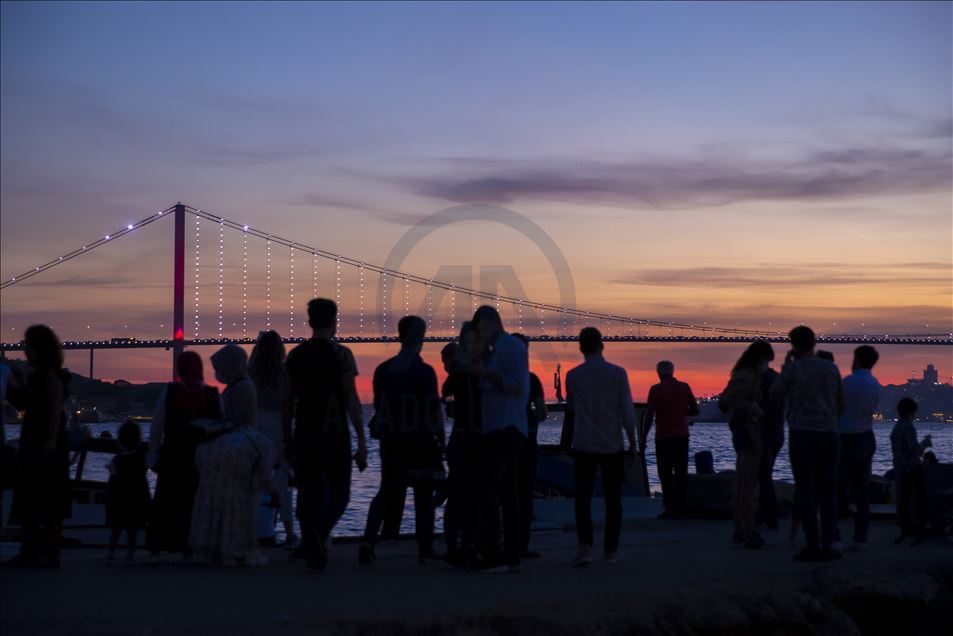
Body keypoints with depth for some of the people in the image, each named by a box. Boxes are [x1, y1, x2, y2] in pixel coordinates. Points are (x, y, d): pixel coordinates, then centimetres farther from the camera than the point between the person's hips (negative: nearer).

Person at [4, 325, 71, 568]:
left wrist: (51, 441, -25)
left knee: (48, 501, -7)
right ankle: (29, 551, 17)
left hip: (47, 444, -10)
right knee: (28, 500, 12)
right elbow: (20, 404, 21)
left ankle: (50, 553, -5)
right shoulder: (36, 376, 15)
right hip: (32, 443, 10)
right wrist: (8, 383, 9)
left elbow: (55, 410, -18)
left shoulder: (51, 376, -12)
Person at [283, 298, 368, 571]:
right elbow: (351, 400, -11)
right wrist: (362, 442, -9)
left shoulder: (295, 356, 7)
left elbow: (287, 402, 9)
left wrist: (287, 440, 17)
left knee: (310, 495, 12)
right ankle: (319, 532, -22)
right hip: (335, 435, -4)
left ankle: (313, 550, 12)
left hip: (304, 436, 4)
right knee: (338, 494, 4)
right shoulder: (341, 354, -6)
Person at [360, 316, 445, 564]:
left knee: (387, 492, 9)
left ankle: (369, 539, -11)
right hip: (420, 441, -4)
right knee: (423, 495, 7)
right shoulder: (425, 371, -9)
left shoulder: (382, 370, 5)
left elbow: (379, 408, 9)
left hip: (391, 441, 4)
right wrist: (441, 440, 1)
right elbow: (434, 411, -8)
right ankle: (425, 549, 11)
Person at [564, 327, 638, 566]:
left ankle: (585, 546, -19)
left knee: (583, 497, 0)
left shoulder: (573, 376, 0)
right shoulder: (617, 373, -4)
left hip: (584, 445, 0)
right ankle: (611, 551, 14)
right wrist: (633, 443, 2)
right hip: (612, 445, 0)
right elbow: (627, 412, -6)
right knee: (612, 499, 11)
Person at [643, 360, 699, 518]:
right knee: (681, 472, 10)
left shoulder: (656, 389, -7)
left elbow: (649, 415, -11)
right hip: (682, 436, 3)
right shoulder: (684, 387, 3)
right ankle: (680, 507, 10)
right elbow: (695, 410, 5)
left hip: (663, 437, -3)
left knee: (666, 473, 1)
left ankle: (670, 508, -5)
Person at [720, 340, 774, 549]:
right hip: (748, 433, -10)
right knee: (749, 486, -10)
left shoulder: (743, 376, 15)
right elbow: (732, 400, -29)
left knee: (741, 486, 13)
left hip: (740, 433, 10)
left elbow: (724, 400, 23)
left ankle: (739, 531, 17)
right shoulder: (747, 377, -14)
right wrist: (754, 409, -21)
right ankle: (751, 534, -10)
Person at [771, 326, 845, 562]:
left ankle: (813, 546, -5)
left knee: (806, 491, -1)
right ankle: (827, 545, 3)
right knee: (828, 491, 7)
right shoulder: (831, 368, 6)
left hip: (802, 434, -3)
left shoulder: (793, 369, -6)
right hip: (829, 434, 3)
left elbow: (775, 395, 7)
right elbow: (841, 404, 12)